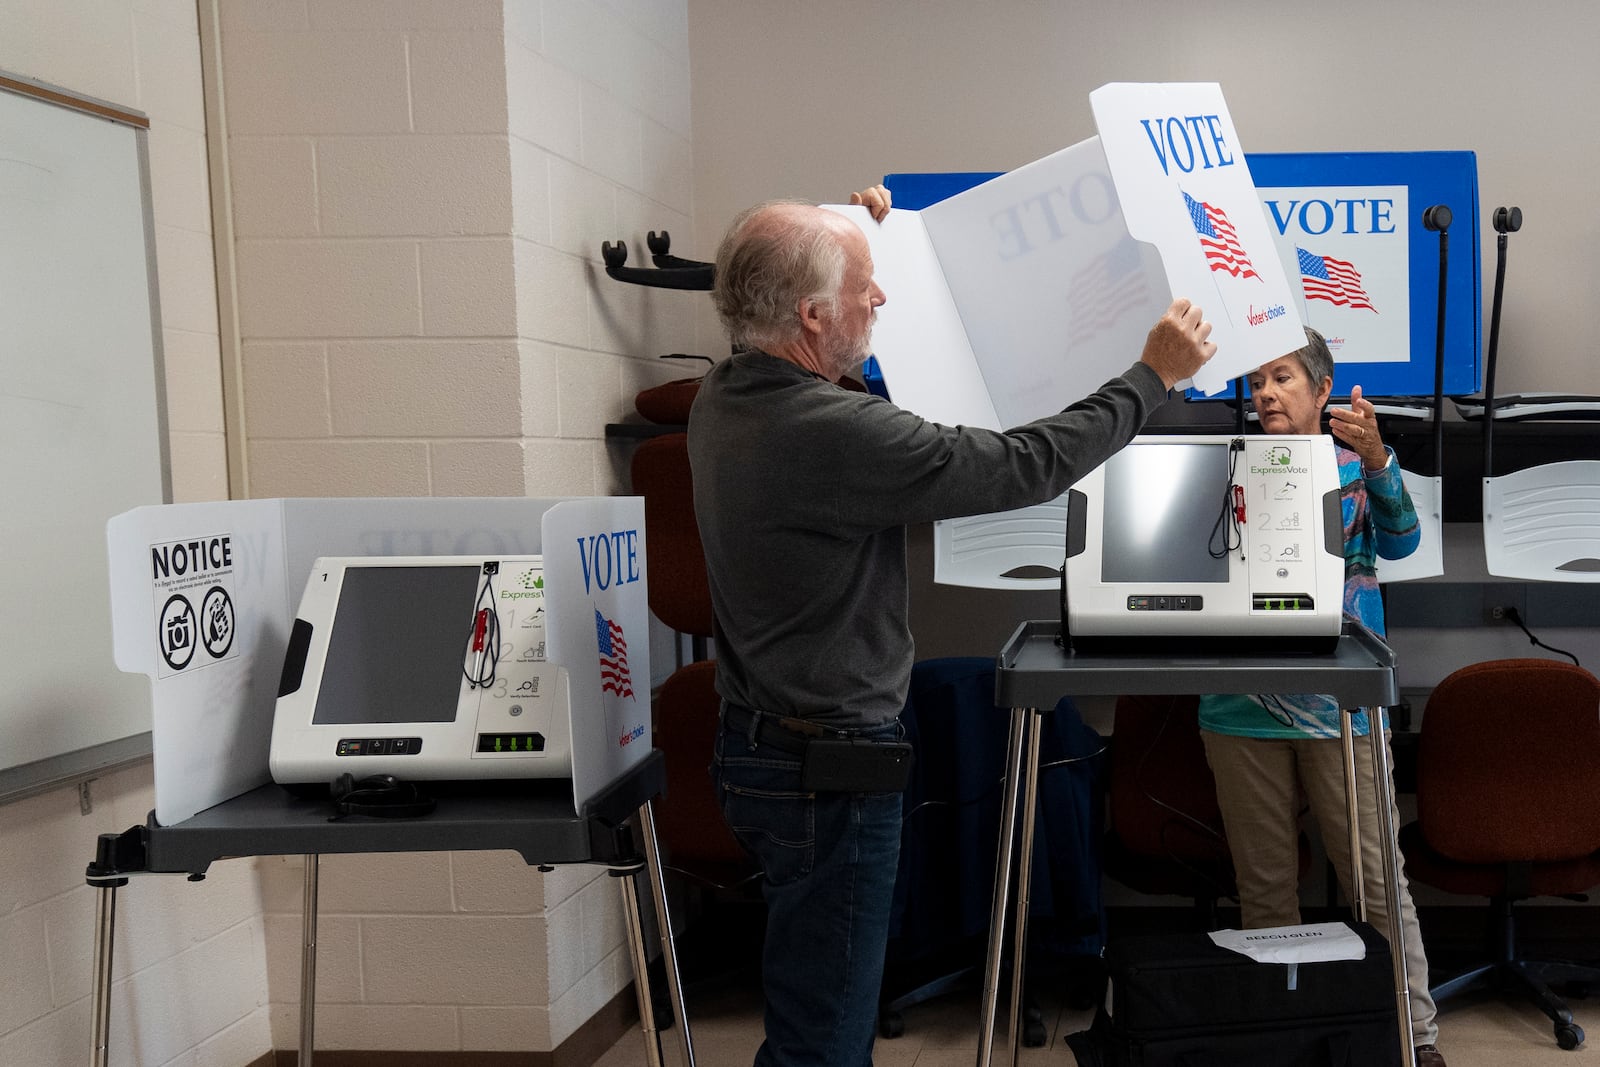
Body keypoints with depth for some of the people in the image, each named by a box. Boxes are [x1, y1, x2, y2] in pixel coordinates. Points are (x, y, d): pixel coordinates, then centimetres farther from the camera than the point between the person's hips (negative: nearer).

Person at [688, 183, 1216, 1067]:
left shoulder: (723, 397, 1)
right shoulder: (833, 432, -27)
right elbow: (1026, 465, -20)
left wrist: (846, 237, 25)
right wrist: (1152, 376, -6)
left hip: (758, 740, 10)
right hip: (828, 771, -10)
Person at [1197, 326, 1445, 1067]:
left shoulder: (1357, 465, 3)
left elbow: (1399, 542, -13)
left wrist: (1376, 461, -31)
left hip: (1336, 702, -3)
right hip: (1244, 704, 3)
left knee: (1375, 877, 0)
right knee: (1264, 885, 10)